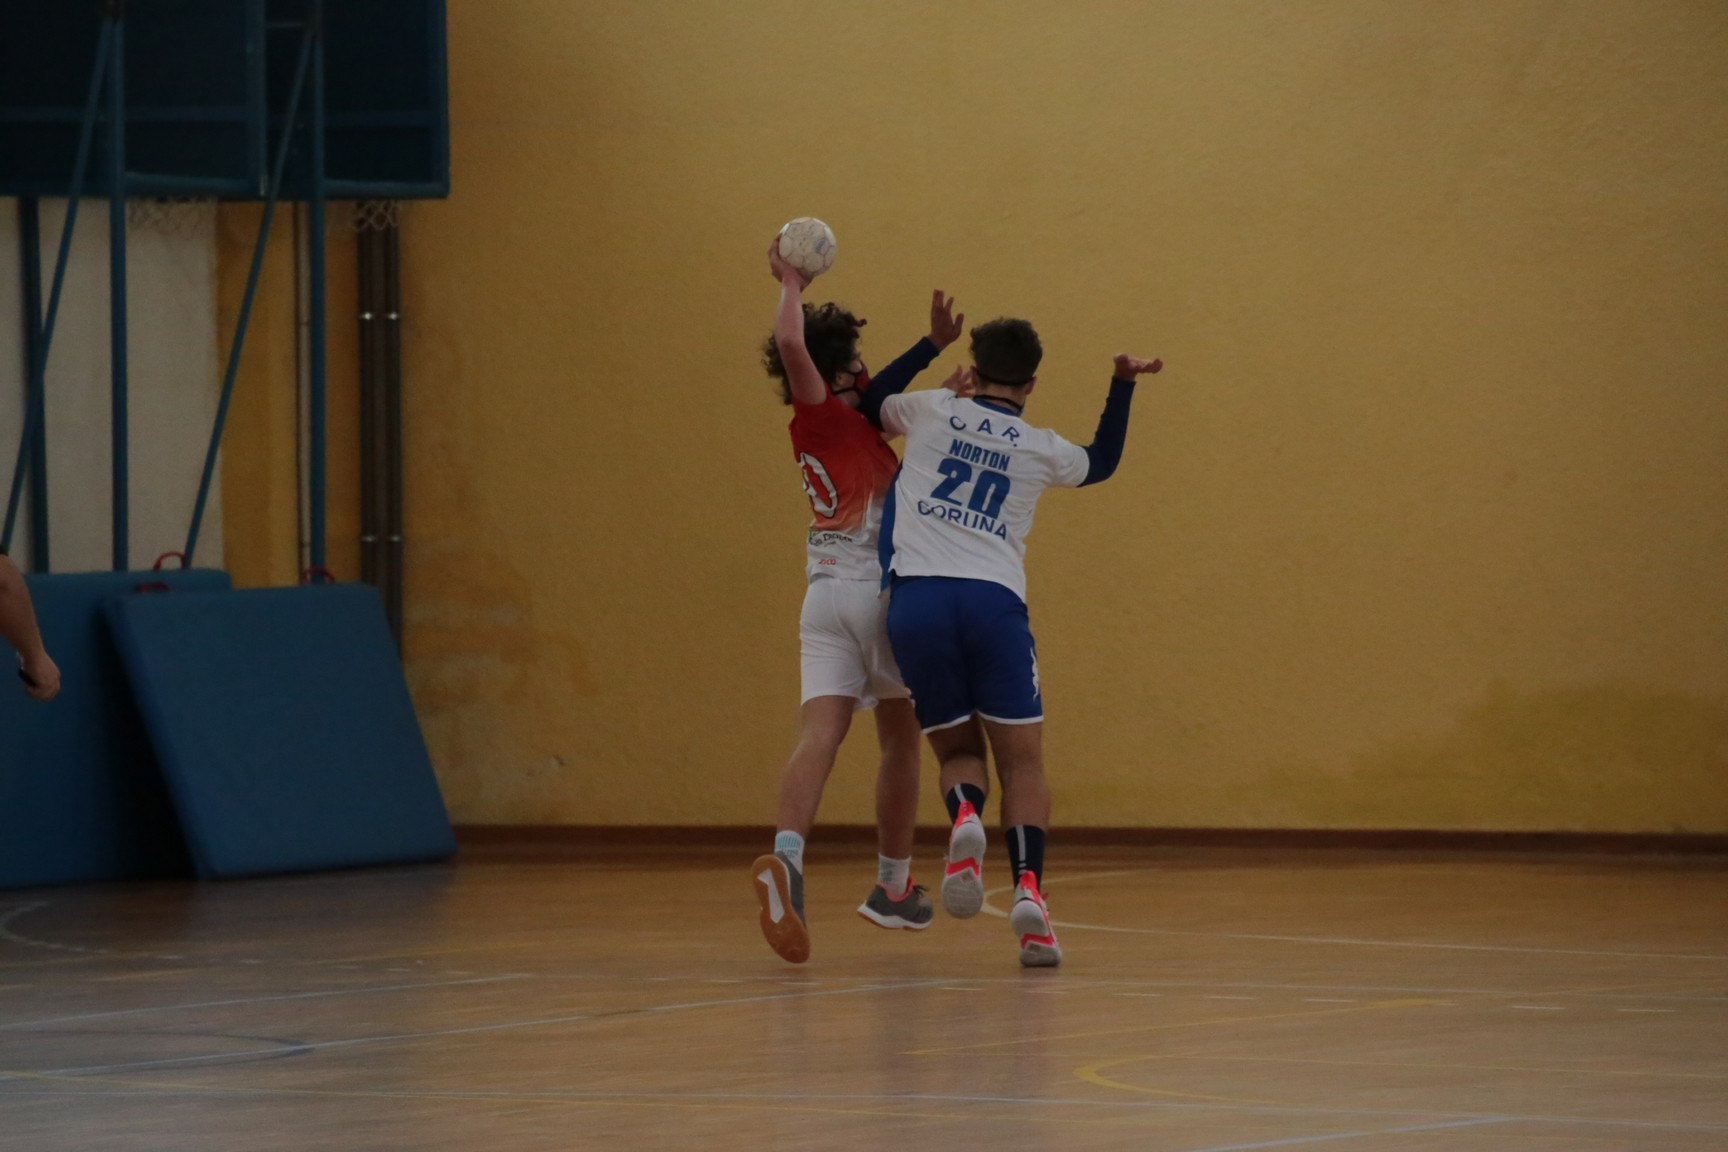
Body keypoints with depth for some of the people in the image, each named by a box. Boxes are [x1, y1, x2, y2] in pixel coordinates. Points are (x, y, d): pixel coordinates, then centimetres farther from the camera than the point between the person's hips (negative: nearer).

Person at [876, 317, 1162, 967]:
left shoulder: (931, 411, 12)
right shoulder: (1041, 449, 14)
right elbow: (1104, 462, 36)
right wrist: (1122, 386, 43)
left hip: (916, 597, 1)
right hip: (993, 600, -1)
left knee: (957, 749, 15)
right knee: (1021, 760, 5)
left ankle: (964, 816, -21)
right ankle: (1028, 886, -19)